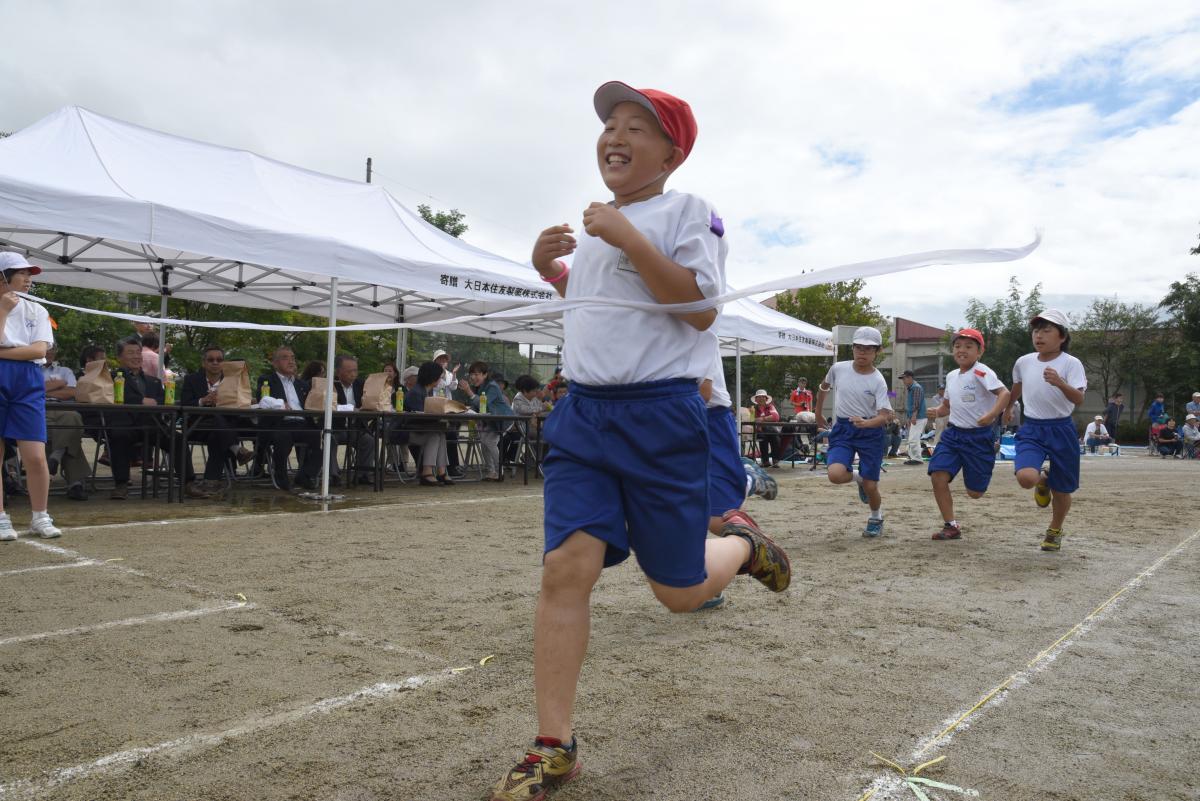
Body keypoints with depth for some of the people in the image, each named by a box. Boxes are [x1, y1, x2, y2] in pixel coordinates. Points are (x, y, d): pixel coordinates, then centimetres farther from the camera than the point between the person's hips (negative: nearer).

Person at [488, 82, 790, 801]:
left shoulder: (689, 211, -3)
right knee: (567, 566, -8)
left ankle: (741, 542, 39)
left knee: (681, 592, 4)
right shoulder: (599, 223, 18)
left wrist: (629, 238, -19)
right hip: (583, 412, 6)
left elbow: (701, 308, -15)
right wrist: (552, 270, 12)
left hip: (661, 415, -5)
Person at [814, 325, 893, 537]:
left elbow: (885, 415, -17)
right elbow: (824, 387, 21)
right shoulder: (838, 369, -1)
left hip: (870, 432, -2)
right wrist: (818, 412, 29)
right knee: (835, 474, -22)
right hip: (842, 429, 2)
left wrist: (866, 423, -37)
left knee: (870, 486, -1)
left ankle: (876, 518, 33)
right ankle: (858, 477, 16)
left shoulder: (878, 381, -11)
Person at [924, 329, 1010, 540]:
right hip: (953, 433, 6)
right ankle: (951, 526, -1)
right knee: (937, 476, -14)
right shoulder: (951, 376, 10)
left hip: (978, 436, -6)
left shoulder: (981, 372, -13)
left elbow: (1004, 393, -24)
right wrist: (937, 412, 0)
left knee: (975, 492, 3)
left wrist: (991, 415, -39)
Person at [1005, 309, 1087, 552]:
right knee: (1025, 478, -24)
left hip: (1061, 430, -2)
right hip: (1031, 429, 2)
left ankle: (1055, 531, 37)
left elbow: (1079, 398, -23)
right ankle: (1042, 482, 15)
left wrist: (1059, 383, -41)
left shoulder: (1071, 363, -10)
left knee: (1061, 490, 9)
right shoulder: (1023, 362, 2)